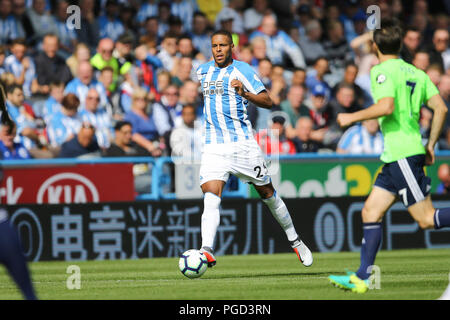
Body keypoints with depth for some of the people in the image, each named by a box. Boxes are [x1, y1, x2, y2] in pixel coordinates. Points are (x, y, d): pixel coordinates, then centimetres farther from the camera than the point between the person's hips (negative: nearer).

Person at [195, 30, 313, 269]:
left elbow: (267, 102, -13)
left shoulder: (242, 70, -4)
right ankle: (207, 251, -29)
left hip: (242, 142, -3)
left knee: (267, 192, 8)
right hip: (213, 146, 3)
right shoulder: (203, 71, 13)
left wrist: (245, 94, -27)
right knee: (211, 195, -17)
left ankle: (294, 241, 26)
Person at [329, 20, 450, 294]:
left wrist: (353, 117, -11)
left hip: (402, 154, -9)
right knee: (371, 211, 9)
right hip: (396, 156, 9)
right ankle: (362, 278, 7)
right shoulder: (415, 73, 14)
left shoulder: (383, 71, -9)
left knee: (427, 218, -9)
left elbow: (386, 106, -24)